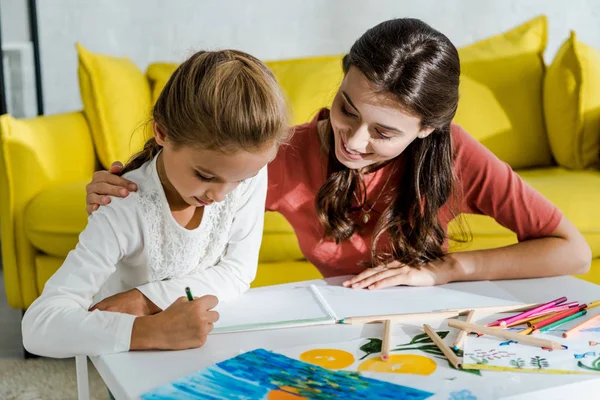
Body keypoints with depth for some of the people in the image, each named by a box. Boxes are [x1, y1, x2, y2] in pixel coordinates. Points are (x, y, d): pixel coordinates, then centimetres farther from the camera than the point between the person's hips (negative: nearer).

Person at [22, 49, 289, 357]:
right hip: (132, 361, -3)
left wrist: (147, 298, -21)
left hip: (216, 347, 3)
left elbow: (239, 271, -9)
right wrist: (154, 331, -45)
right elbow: (39, 327, -34)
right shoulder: (124, 211, -28)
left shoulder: (248, 173, -17)